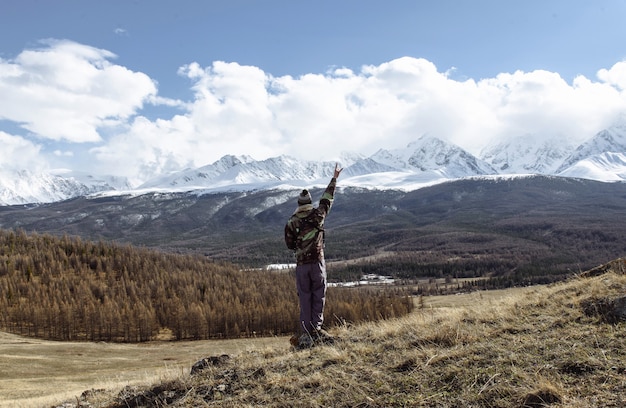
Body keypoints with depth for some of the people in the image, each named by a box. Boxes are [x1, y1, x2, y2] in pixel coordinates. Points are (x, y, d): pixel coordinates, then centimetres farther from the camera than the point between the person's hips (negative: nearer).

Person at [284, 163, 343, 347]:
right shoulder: (318, 215, -3)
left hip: (301, 264, 1)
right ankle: (316, 328, 6)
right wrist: (334, 178, 20)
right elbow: (327, 197, 10)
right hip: (317, 261, -1)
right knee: (319, 296, 8)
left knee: (304, 298, 6)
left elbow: (289, 244, 4)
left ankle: (306, 333, 7)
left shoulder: (291, 222, -2)